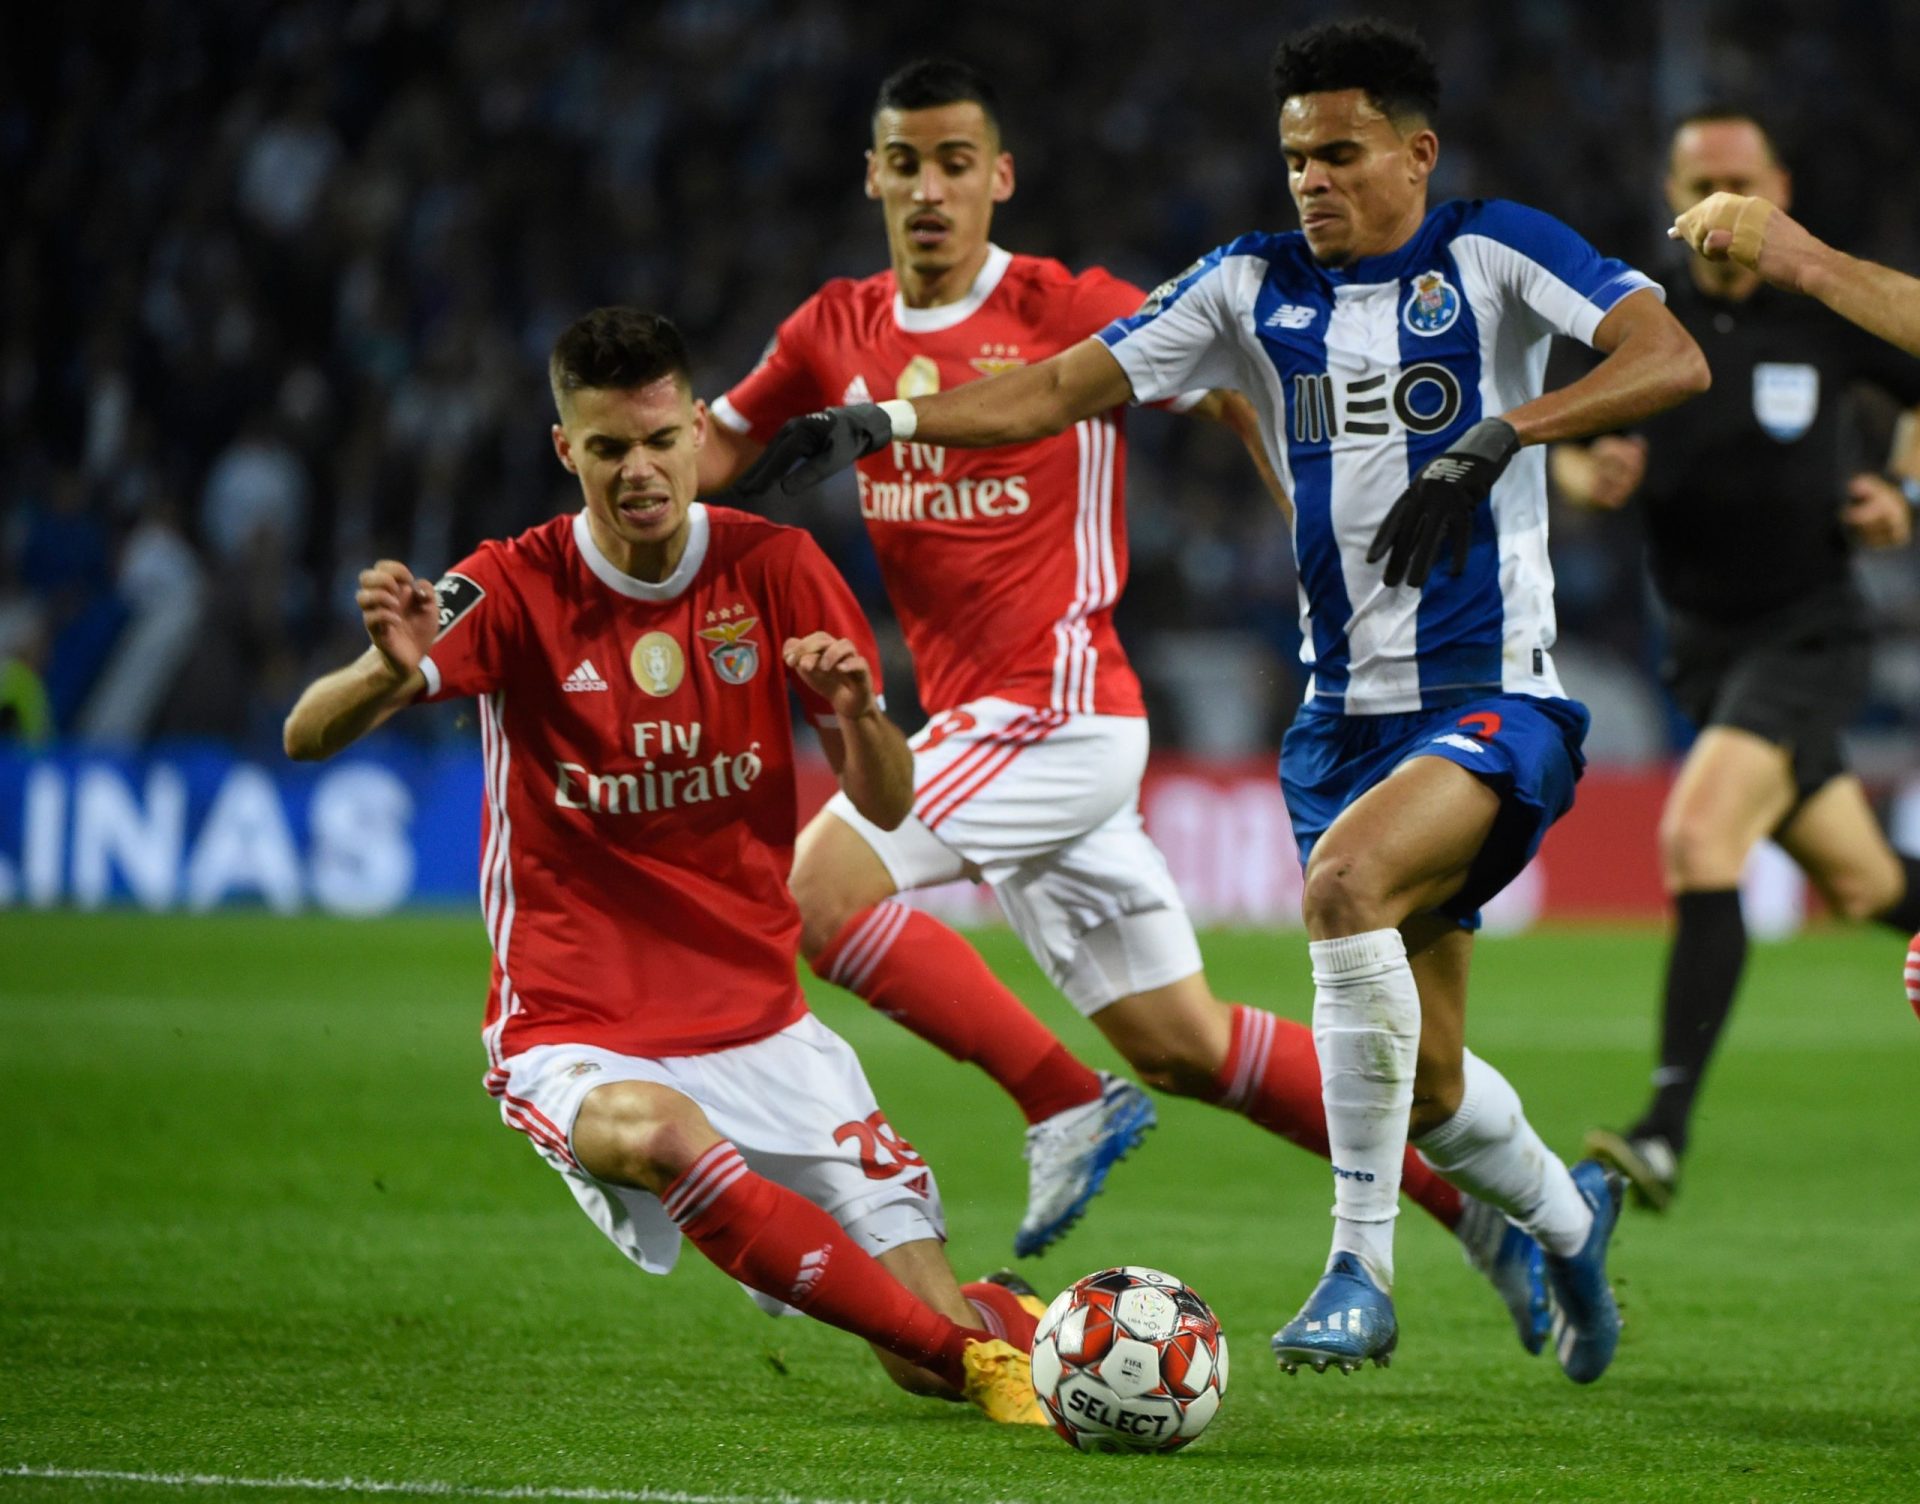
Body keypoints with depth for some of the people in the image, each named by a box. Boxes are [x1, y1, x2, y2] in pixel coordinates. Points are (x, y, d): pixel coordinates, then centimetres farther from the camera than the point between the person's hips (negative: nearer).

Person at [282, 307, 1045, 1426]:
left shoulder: (772, 569, -1)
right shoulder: (517, 589, -8)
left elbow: (889, 805, 1)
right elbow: (308, 738, -16)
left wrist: (856, 712, -22)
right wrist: (390, 674, -39)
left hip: (757, 1024, 2)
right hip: (578, 1034, -2)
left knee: (929, 1363, -8)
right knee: (645, 1131, -41)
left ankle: (984, 1335, 33)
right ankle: (981, 1342, -28)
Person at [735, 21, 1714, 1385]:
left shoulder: (1492, 254, -5)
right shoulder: (1256, 287, 8)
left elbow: (1673, 360, -19)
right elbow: (1057, 391, 5)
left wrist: (1496, 441, -29)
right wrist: (873, 425, -9)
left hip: (1495, 705, -5)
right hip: (1347, 711, 6)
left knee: (1346, 884, -33)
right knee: (1427, 1083, 7)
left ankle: (1362, 1270, -23)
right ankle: (1570, 1219, 41)